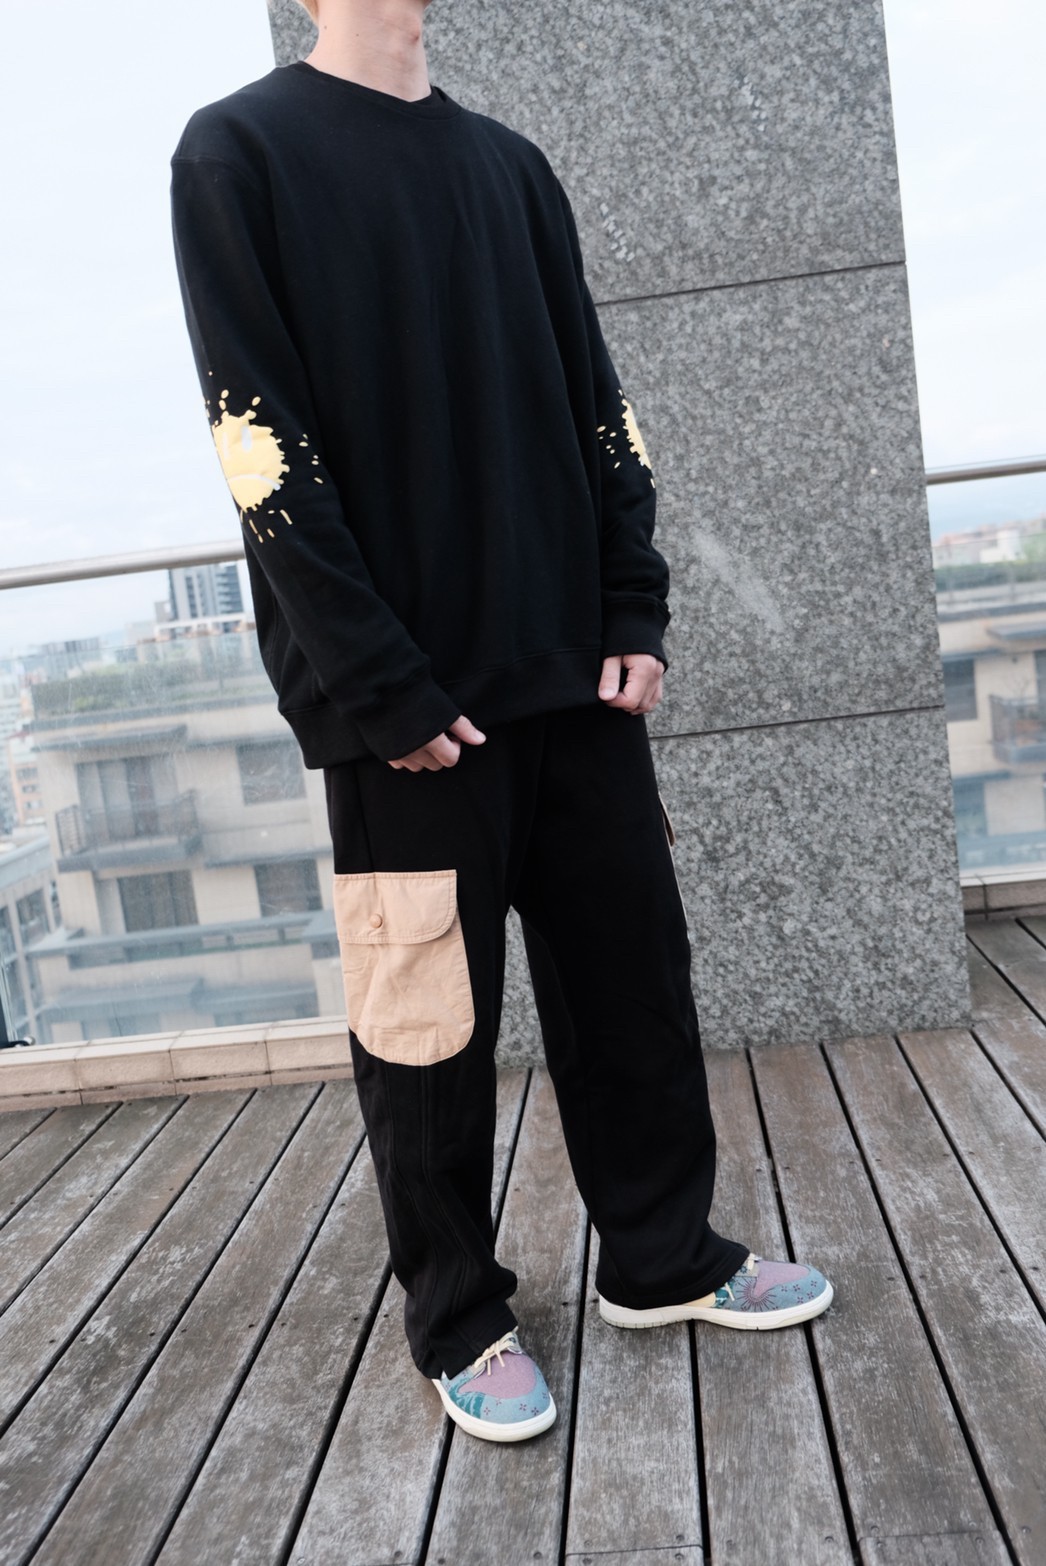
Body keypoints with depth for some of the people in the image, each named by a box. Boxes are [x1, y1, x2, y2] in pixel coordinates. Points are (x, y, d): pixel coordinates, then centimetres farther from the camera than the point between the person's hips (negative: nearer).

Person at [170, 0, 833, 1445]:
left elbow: (596, 402, 14)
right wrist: (381, 688, -14)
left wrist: (634, 608, 2)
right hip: (408, 698, -5)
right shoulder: (237, 153, 2)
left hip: (571, 668, 6)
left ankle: (661, 1256, 29)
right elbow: (263, 445, -8)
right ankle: (458, 1317, 24)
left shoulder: (511, 164, 19)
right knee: (429, 1015, 3)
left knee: (631, 966, 10)